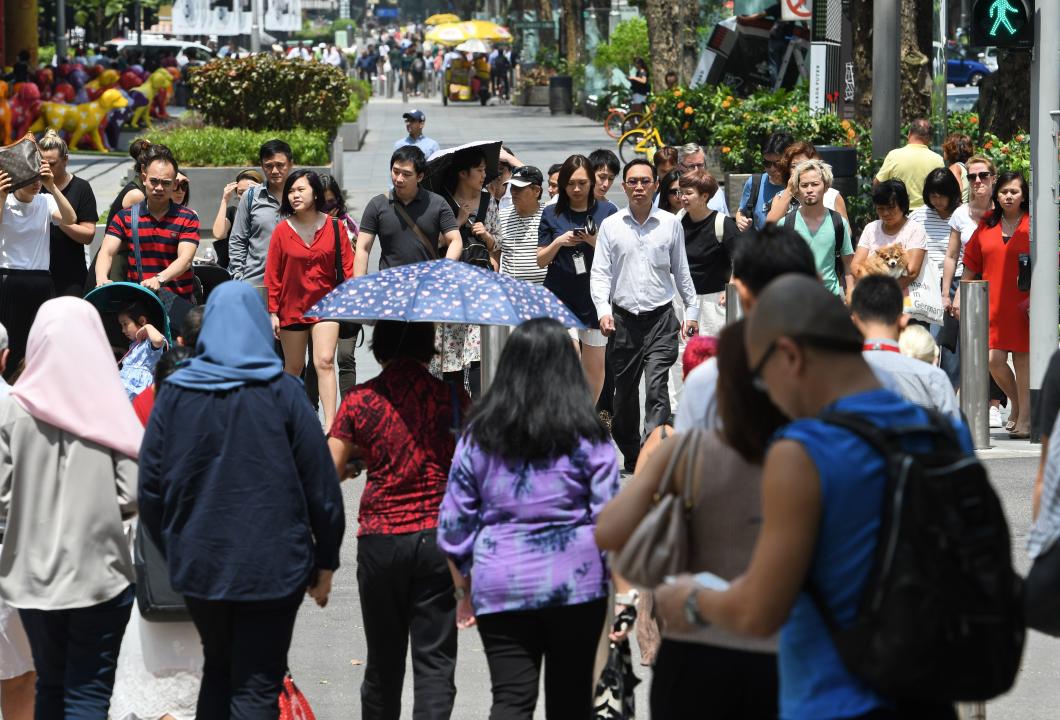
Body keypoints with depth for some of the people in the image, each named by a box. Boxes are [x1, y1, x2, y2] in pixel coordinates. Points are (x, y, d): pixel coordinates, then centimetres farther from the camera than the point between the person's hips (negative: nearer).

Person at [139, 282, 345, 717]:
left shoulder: (175, 392, 0)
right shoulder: (281, 393, -6)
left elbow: (150, 485, 2)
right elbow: (320, 483, -6)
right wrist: (325, 562, 4)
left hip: (198, 563, 3)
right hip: (271, 566, -3)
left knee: (217, 672, 22)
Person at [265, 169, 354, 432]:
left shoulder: (335, 227, -2)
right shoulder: (282, 230, -2)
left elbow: (347, 266, 2)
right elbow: (273, 274, 1)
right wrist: (273, 311, -1)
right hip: (292, 307, 1)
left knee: (324, 362, -15)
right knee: (293, 368, 11)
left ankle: (330, 425, -21)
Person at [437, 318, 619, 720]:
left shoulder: (478, 436, 2)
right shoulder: (589, 438, -3)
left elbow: (453, 524, 5)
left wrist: (464, 590, 16)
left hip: (500, 588, 1)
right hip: (576, 584, -1)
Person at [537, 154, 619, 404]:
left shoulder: (606, 211, 3)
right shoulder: (552, 214, 4)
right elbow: (541, 260, 7)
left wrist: (594, 242, -15)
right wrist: (559, 242, -11)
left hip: (595, 297, 1)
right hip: (561, 298, -1)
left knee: (595, 365, 6)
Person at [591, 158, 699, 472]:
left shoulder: (670, 224, 6)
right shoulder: (610, 226, 5)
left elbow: (681, 271, 14)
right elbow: (600, 273, 3)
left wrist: (692, 311, 12)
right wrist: (603, 311, -10)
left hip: (661, 319, -1)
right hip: (623, 319, 1)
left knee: (656, 388, -14)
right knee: (625, 391, 8)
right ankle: (631, 456, 24)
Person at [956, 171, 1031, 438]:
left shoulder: (1032, 226, 1)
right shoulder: (986, 226, 11)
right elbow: (971, 266, 17)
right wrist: (959, 296, 14)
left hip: (1022, 304, -3)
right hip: (992, 303, 3)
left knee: (1022, 359, -2)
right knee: (993, 360, -4)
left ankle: (1024, 418, 5)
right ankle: (1016, 403, 21)